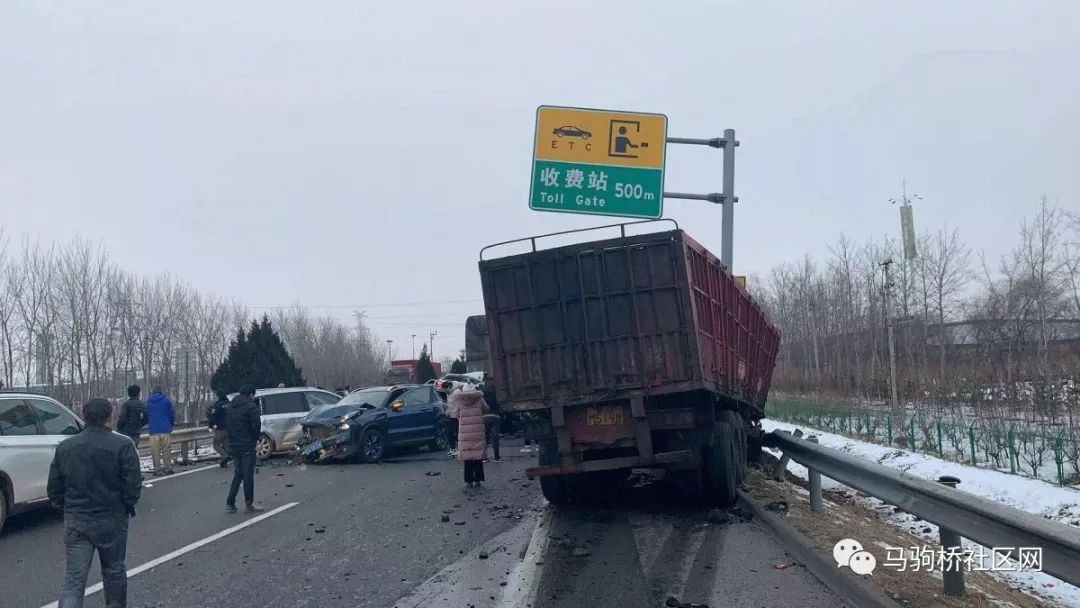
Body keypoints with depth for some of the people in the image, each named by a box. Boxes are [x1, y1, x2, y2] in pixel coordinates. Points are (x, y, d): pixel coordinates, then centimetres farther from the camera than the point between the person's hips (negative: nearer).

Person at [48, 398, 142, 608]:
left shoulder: (64, 447, 4)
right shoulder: (122, 445, -10)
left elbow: (54, 487, 8)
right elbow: (133, 484, -13)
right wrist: (127, 506, 4)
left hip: (74, 521, 3)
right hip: (111, 520, -2)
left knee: (74, 577, 1)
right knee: (114, 572, 15)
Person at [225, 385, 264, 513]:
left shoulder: (230, 407, 11)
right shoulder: (251, 406, -13)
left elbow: (227, 425, 12)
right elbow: (256, 425, -17)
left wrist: (233, 437, 12)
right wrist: (255, 438, -1)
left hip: (233, 446, 7)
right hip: (247, 446, -7)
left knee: (238, 474, 16)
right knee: (248, 475, 1)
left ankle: (230, 504, 11)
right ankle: (249, 504, 6)